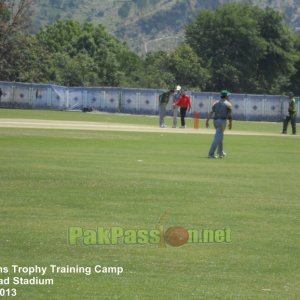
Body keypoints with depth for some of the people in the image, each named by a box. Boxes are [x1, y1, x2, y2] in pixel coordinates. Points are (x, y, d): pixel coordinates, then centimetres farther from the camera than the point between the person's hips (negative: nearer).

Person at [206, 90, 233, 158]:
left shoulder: (216, 103, 12)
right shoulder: (228, 104, -1)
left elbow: (211, 112, 1)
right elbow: (229, 115, -5)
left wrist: (207, 121, -5)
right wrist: (230, 123, 8)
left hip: (215, 121, 6)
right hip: (222, 121, -6)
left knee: (220, 136, 24)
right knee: (218, 137, -9)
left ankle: (221, 153, 30)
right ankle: (211, 154, -18)